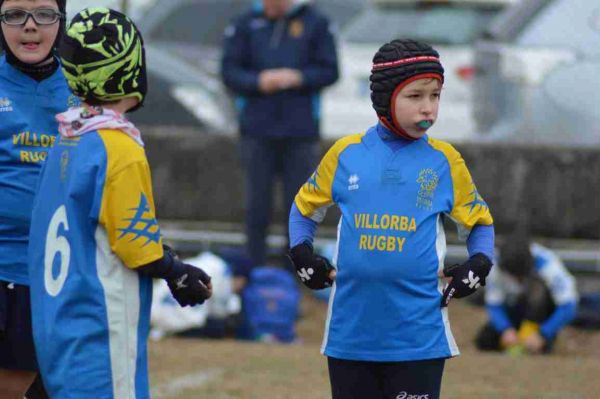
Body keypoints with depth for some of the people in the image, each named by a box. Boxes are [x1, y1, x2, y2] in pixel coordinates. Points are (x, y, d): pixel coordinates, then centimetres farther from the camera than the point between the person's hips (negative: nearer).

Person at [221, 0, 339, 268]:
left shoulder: (315, 24, 1)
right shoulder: (246, 25, 4)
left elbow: (329, 71, 1)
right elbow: (229, 71, 2)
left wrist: (298, 78, -15)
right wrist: (258, 81, -15)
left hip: (300, 133, -1)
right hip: (257, 131, 1)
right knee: (257, 206, 5)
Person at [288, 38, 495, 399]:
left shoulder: (445, 160, 2)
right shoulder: (346, 153, 4)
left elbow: (479, 221, 13)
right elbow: (306, 207, 18)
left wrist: (479, 265, -6)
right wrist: (302, 255, 2)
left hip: (419, 337, -2)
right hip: (351, 331, 2)